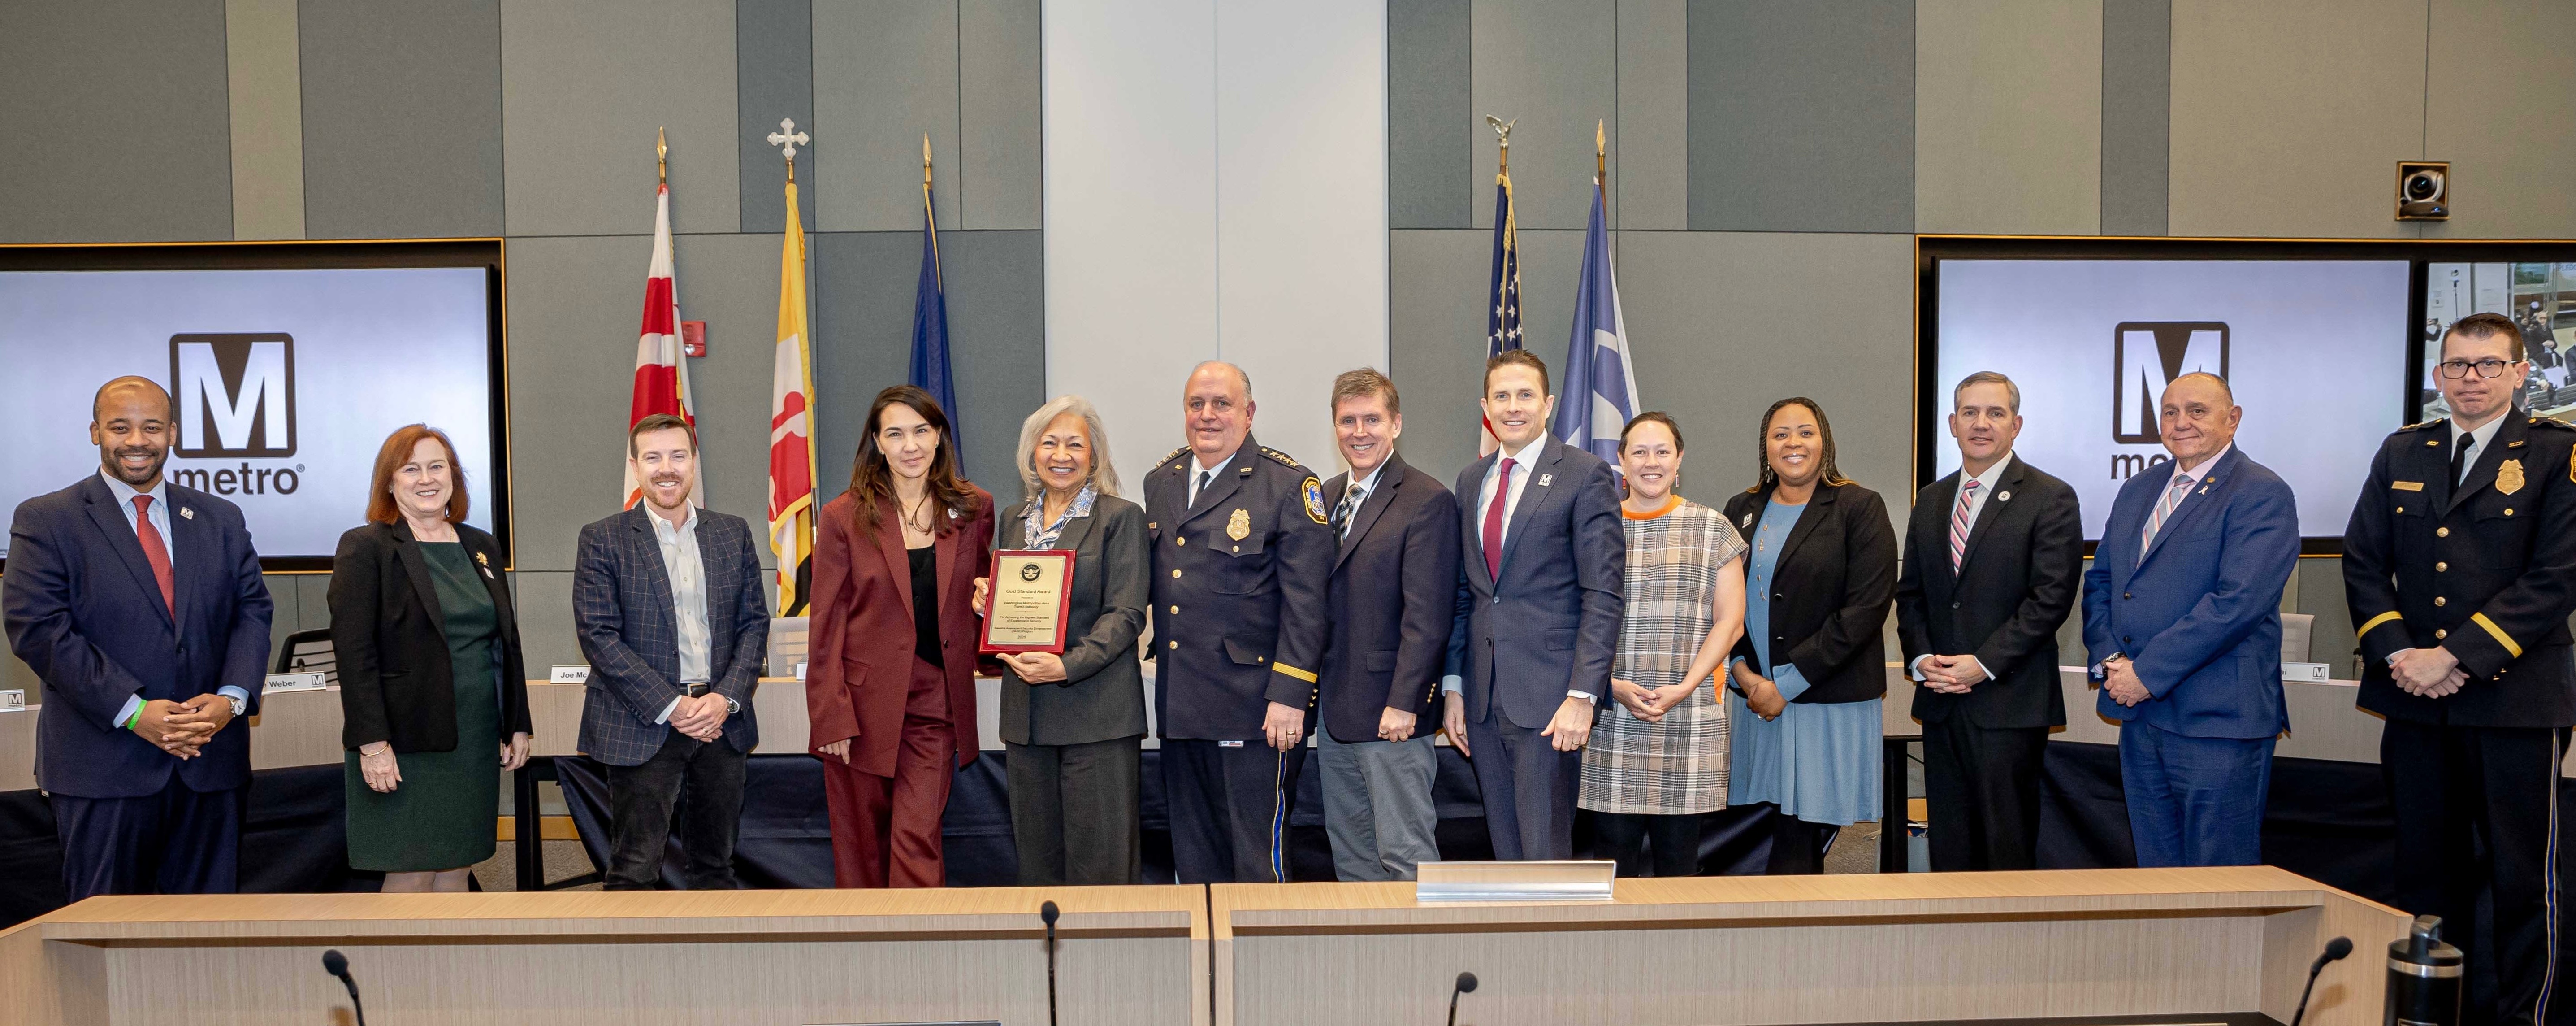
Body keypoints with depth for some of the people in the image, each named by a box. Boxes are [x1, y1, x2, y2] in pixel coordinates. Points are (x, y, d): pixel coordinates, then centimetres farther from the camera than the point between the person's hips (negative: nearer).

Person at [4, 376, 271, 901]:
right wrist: (133, 712, -16)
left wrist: (232, 697, -10)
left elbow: (252, 612, 9)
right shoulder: (45, 521, 1)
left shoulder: (221, 520, 13)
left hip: (212, 759, 3)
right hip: (103, 763, -3)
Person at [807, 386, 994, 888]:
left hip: (936, 701, 1)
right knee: (864, 845, 9)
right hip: (865, 702, -1)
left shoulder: (973, 509, 4)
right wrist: (831, 717, -8)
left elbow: (984, 592, 17)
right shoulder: (844, 517, -3)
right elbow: (826, 624, -3)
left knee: (918, 838, -4)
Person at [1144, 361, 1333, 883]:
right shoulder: (1160, 482, 12)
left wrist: (1289, 694, -16)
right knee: (1193, 860, 14)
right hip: (1180, 703, 6)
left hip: (1255, 706, -6)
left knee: (1259, 864, 0)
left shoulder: (1289, 486, -7)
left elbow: (1305, 603, -11)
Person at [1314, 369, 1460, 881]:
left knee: (1405, 855, -3)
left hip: (1390, 711, -7)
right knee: (1350, 852, 14)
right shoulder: (1327, 496, 14)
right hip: (1333, 709, 8)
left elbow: (1428, 616, -15)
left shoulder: (1428, 500, -10)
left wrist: (1404, 703, -19)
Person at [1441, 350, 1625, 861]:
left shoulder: (1586, 475, -5)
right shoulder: (1471, 480, 14)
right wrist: (1453, 685, 10)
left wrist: (1582, 695, -16)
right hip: (1483, 697, 6)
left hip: (1549, 697, -6)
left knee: (1546, 855, -4)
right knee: (1506, 853, 11)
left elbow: (1604, 594, -9)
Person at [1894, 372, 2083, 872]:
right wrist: (1921, 657, -2)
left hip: (2008, 700, -5)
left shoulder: (2051, 499, -3)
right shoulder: (1930, 501, 15)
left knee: (2008, 844, -2)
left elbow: (2051, 597, -10)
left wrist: (1983, 664, -15)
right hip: (1940, 701, 5)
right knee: (1949, 842, 9)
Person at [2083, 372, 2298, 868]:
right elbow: (2099, 581, 17)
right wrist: (2107, 659, -1)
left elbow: (2238, 601, -19)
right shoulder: (2138, 490, 16)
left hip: (2217, 718, -7)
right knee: (2156, 867, 15)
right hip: (2139, 715, 7)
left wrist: (2148, 672, -18)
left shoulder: (2262, 494, -8)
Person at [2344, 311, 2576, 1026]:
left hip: (2514, 697, -4)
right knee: (2426, 872, 12)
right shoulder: (2402, 453, 12)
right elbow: (2363, 563, 9)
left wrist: (2456, 657, -15)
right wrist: (2397, 652, -6)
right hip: (2415, 699, 4)